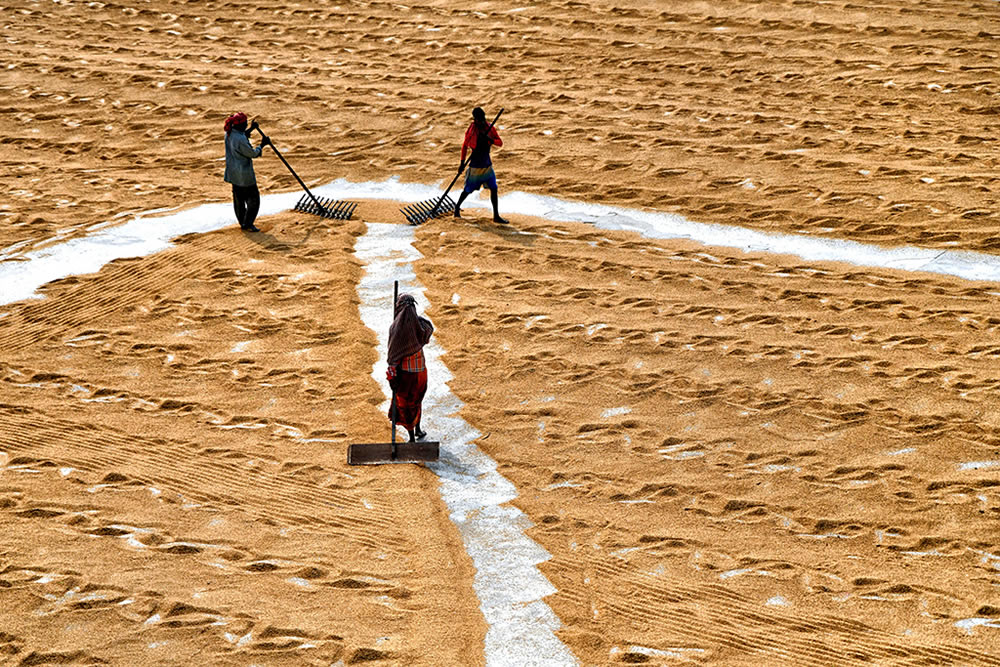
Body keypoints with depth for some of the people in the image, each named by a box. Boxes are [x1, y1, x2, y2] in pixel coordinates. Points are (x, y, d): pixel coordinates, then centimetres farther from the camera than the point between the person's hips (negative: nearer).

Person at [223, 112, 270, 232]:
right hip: (245, 175, -9)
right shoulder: (240, 140, -28)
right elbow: (253, 153, -17)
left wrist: (251, 129, 23)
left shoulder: (229, 134, -1)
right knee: (253, 198, 3)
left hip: (233, 172, 9)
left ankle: (242, 222, 28)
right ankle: (247, 224, 2)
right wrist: (262, 145, -3)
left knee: (238, 198, 18)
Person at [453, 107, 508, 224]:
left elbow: (500, 143, -6)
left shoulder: (490, 129, -3)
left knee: (494, 189, 0)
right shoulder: (471, 130, -13)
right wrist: (462, 163, -1)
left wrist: (490, 140, -27)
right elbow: (465, 146, -2)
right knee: (468, 190, 6)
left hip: (487, 165, 4)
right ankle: (457, 207, 33)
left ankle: (496, 216, 6)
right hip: (475, 165, -4)